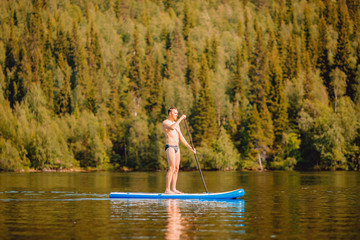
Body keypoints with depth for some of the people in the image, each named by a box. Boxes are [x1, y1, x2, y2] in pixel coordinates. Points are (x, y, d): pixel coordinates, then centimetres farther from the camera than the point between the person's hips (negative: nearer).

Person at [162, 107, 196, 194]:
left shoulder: (176, 124, 21)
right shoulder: (165, 122, -4)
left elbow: (181, 138, 21)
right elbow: (172, 127, -27)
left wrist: (190, 148, 15)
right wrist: (180, 118, -20)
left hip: (176, 148, 8)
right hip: (170, 147, -8)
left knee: (176, 169, 5)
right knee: (172, 168, -16)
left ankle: (173, 189, 7)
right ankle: (167, 189, -17)